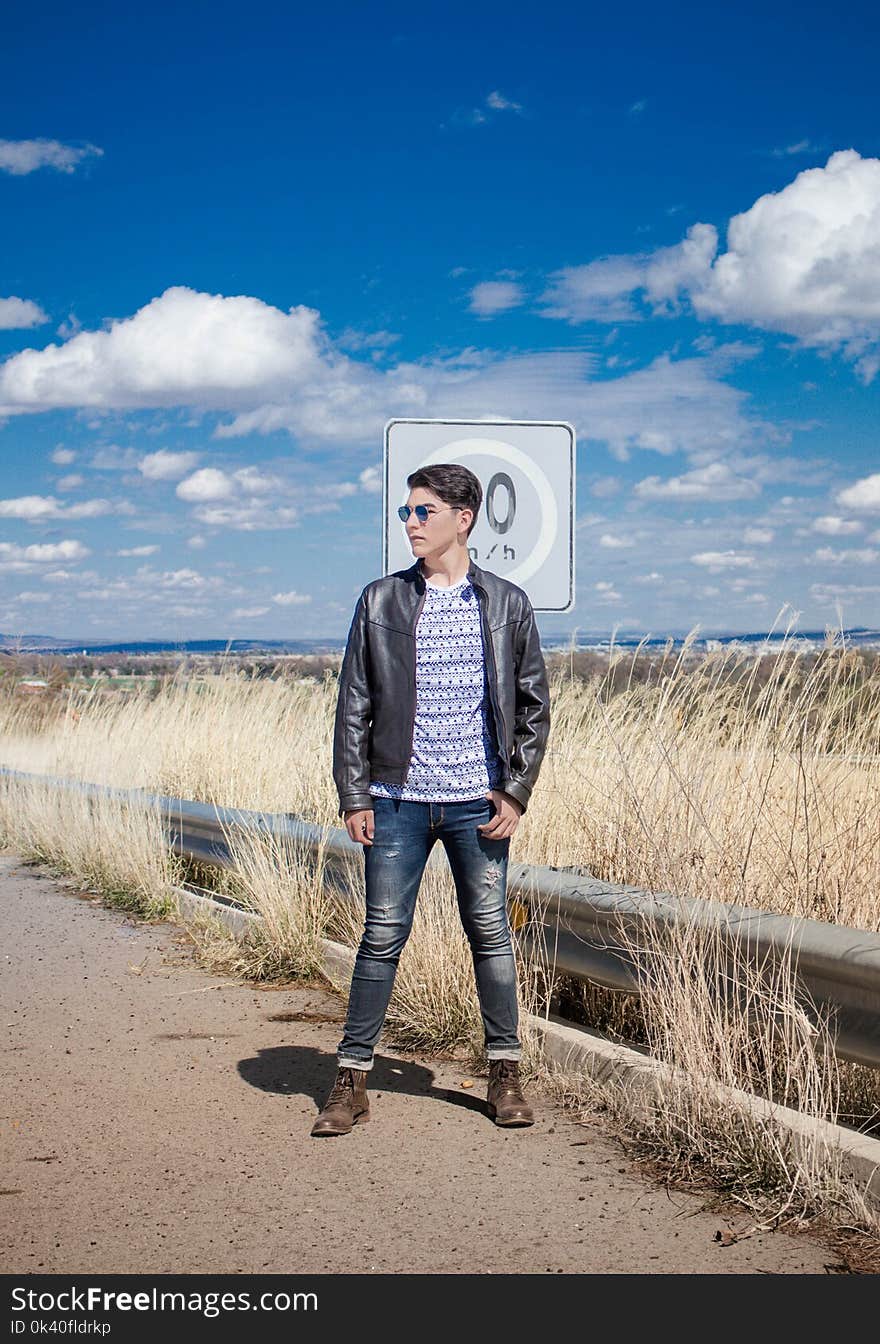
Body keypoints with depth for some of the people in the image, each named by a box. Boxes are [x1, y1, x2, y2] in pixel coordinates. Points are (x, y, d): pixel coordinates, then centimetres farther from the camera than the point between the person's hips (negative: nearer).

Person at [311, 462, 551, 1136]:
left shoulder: (507, 604, 4)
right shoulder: (380, 601, 4)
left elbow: (534, 704, 6)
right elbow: (354, 704, 5)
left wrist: (516, 792, -2)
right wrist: (354, 795, -1)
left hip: (478, 801, 0)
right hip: (398, 800, 0)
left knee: (490, 933, 6)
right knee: (383, 935, 2)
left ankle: (506, 1073, 19)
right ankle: (352, 1079, 10)